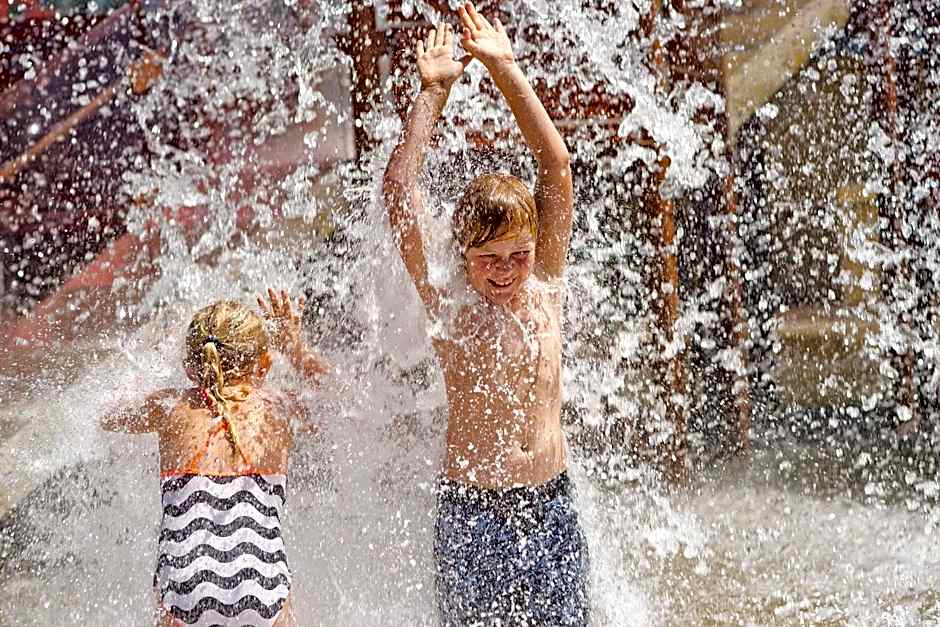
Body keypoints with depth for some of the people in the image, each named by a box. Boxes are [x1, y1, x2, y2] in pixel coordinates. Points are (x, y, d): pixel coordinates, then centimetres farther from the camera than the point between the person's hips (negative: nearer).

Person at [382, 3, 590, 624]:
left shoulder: (545, 290, 4)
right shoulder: (448, 308, -4)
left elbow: (556, 163, 3)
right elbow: (398, 191, -11)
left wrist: (505, 66, 3)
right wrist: (434, 90, -5)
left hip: (552, 505, 3)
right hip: (472, 513, -3)